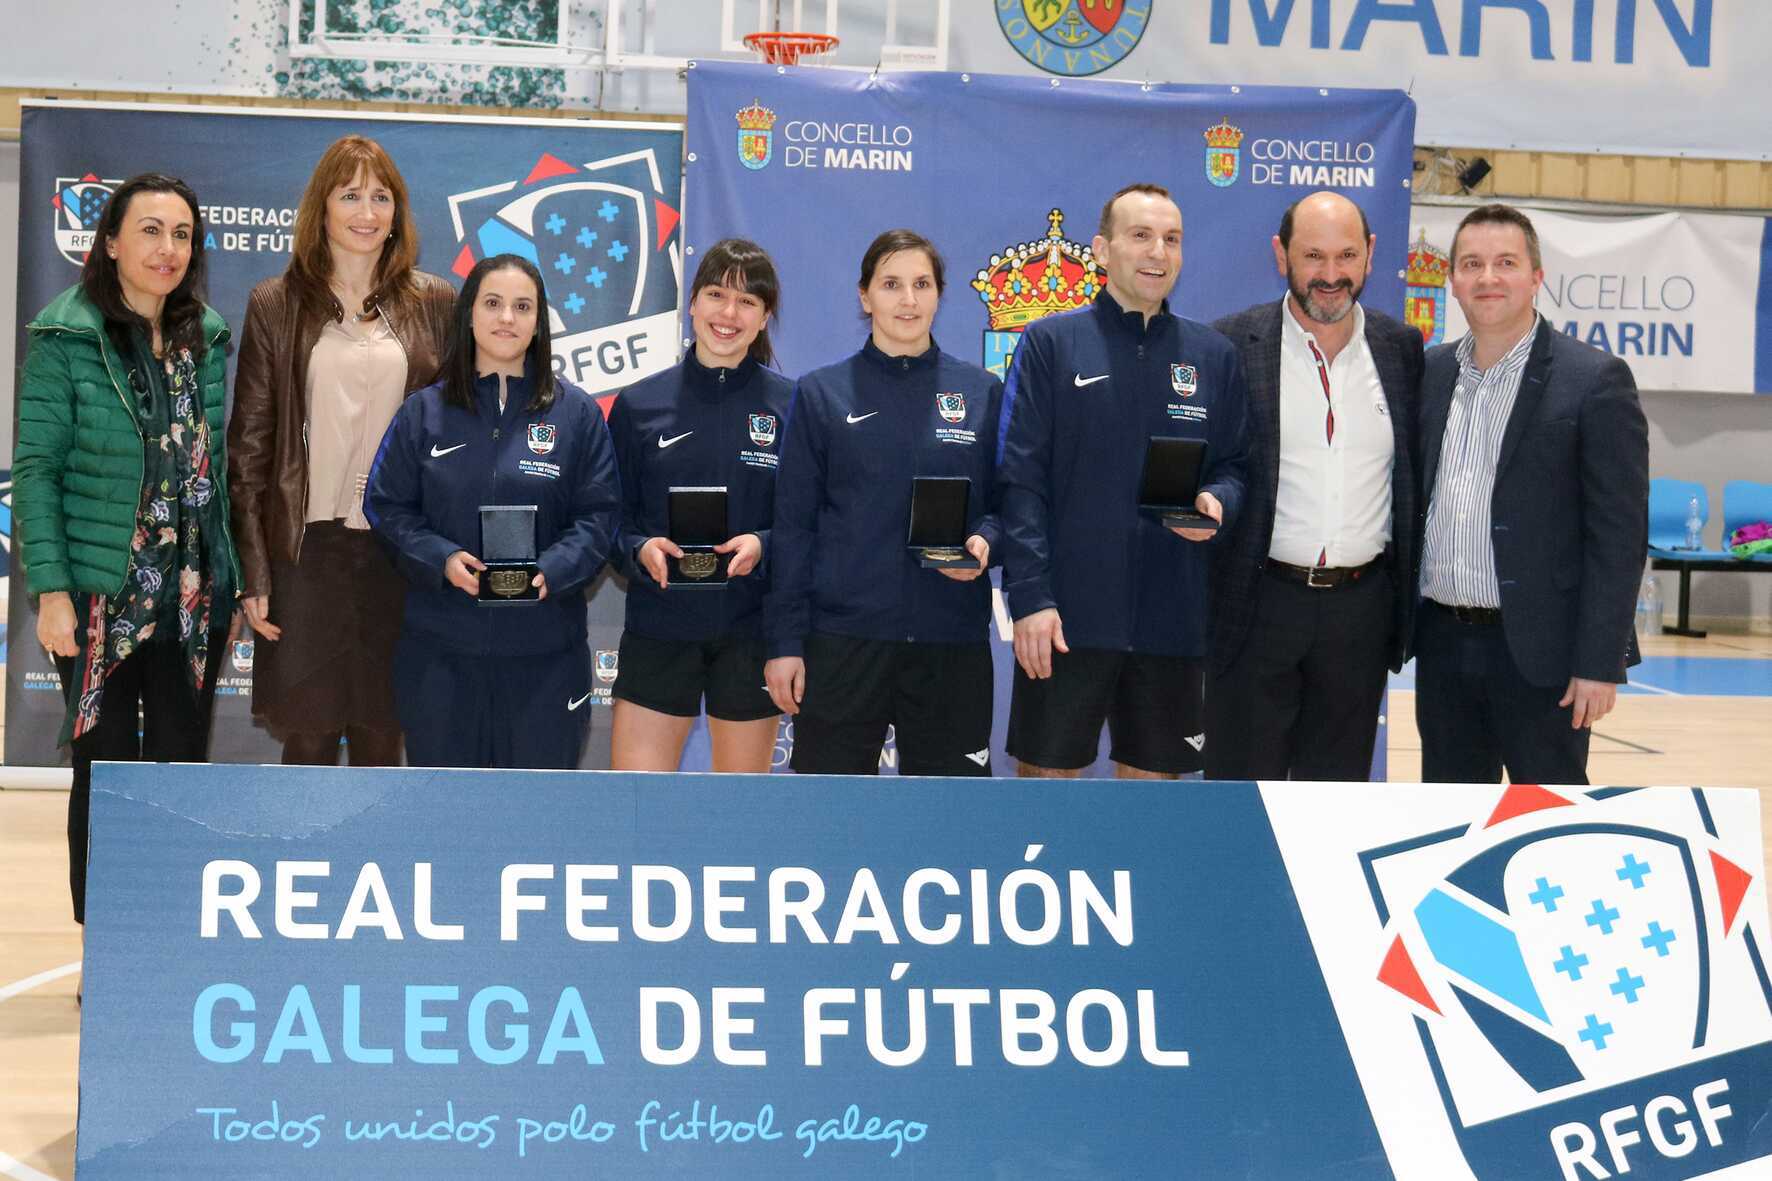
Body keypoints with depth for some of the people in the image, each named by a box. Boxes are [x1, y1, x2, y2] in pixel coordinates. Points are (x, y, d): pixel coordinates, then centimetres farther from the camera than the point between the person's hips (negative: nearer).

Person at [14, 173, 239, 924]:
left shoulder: (208, 338, 7)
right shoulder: (66, 336, -6)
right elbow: (35, 469, -8)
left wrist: (235, 580, 8)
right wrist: (50, 589, -14)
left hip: (193, 600, 4)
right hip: (101, 599, -4)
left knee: (184, 767, 9)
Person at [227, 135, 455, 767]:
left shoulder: (434, 303, 6)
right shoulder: (275, 305, 3)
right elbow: (249, 443, 2)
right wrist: (251, 572, -3)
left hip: (402, 548, 1)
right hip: (308, 547, -1)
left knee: (381, 739, 8)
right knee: (308, 738, 5)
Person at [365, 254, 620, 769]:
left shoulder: (576, 412, 2)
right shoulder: (424, 411, 5)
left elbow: (598, 515, -1)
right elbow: (386, 505, 4)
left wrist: (550, 571, -18)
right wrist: (440, 559, -13)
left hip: (543, 648, -1)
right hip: (440, 646, 1)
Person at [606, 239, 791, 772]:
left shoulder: (791, 405, 0)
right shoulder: (638, 403, 3)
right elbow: (611, 517, 6)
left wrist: (764, 546, -17)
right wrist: (641, 548, -14)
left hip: (752, 631, 0)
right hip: (657, 628, 0)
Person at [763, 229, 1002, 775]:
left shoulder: (982, 393, 8)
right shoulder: (821, 392, 5)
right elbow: (793, 525, 3)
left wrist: (984, 541, -11)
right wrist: (784, 641, -2)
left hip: (952, 640, 1)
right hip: (842, 637, -1)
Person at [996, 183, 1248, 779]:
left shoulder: (1214, 356, 10)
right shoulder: (1049, 343, 1)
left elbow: (1236, 463, 14)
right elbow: (1020, 480, -4)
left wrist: (1218, 501, -10)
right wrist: (1029, 597, -12)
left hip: (1173, 618, 3)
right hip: (1067, 615, -3)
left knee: (1152, 773, 10)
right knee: (1047, 773, 4)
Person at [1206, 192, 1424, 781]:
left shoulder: (1403, 350, 6)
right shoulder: (1233, 344, -4)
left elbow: (1419, 473, 12)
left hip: (1361, 607, 3)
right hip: (1259, 603, -3)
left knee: (1338, 782, 13)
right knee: (1242, 779, 4)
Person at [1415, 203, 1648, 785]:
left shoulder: (1594, 380, -7)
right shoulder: (1430, 374, 9)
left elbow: (1619, 534, -10)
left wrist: (1599, 663, -14)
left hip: (1538, 647, -5)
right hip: (1442, 643, 5)